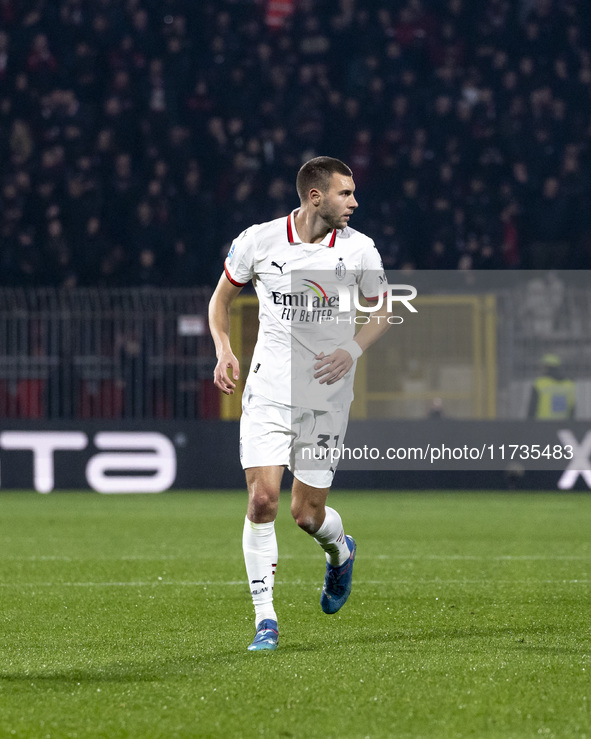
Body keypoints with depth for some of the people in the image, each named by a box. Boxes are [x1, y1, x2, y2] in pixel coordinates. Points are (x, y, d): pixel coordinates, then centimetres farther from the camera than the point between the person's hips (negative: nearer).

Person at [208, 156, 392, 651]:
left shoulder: (359, 249, -3)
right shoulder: (258, 241, -4)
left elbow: (382, 309, 12)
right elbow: (222, 298, 12)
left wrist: (353, 351, -6)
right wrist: (224, 350, -3)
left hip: (327, 396, 0)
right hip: (269, 388, 0)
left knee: (307, 514, 0)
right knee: (263, 497, -13)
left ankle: (340, 553, 37)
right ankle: (265, 618, -3)